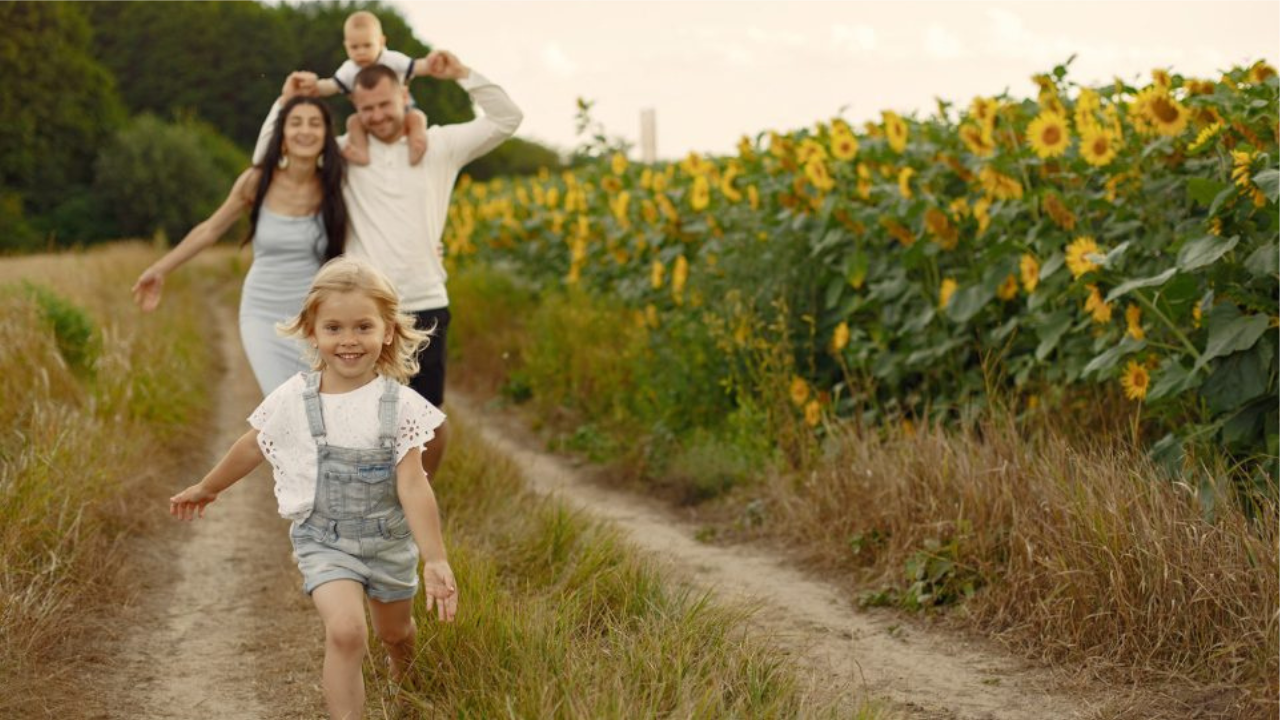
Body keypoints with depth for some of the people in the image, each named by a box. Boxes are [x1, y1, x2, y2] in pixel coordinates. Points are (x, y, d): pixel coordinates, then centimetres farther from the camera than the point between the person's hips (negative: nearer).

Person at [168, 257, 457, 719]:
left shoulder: (399, 404, -14)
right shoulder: (294, 399, -12)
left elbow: (413, 487, -17)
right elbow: (250, 449, 6)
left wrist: (435, 562, -22)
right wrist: (206, 488, 20)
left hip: (390, 538, 2)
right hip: (324, 540, -1)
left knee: (394, 630, 23)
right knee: (345, 631, -25)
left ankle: (402, 664, 61)